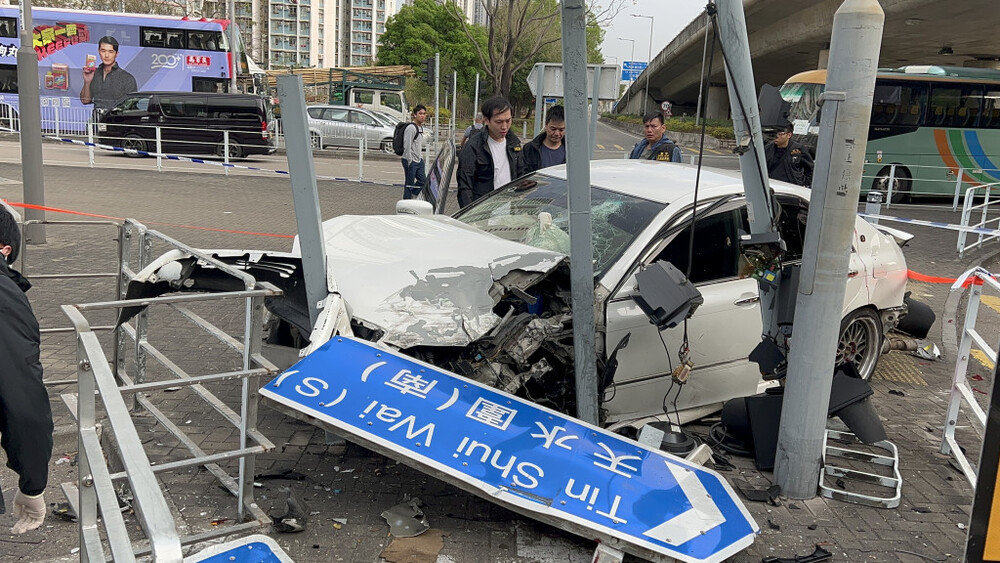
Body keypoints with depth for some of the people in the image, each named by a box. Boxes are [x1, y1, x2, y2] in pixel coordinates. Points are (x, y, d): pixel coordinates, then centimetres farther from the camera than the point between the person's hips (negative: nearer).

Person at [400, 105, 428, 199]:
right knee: (410, 184, -3)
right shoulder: (411, 128, -16)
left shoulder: (420, 128, 14)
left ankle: (410, 197, 24)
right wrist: (409, 161, -21)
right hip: (410, 161, -9)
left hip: (418, 161, 9)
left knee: (423, 181, 13)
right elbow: (407, 146, -20)